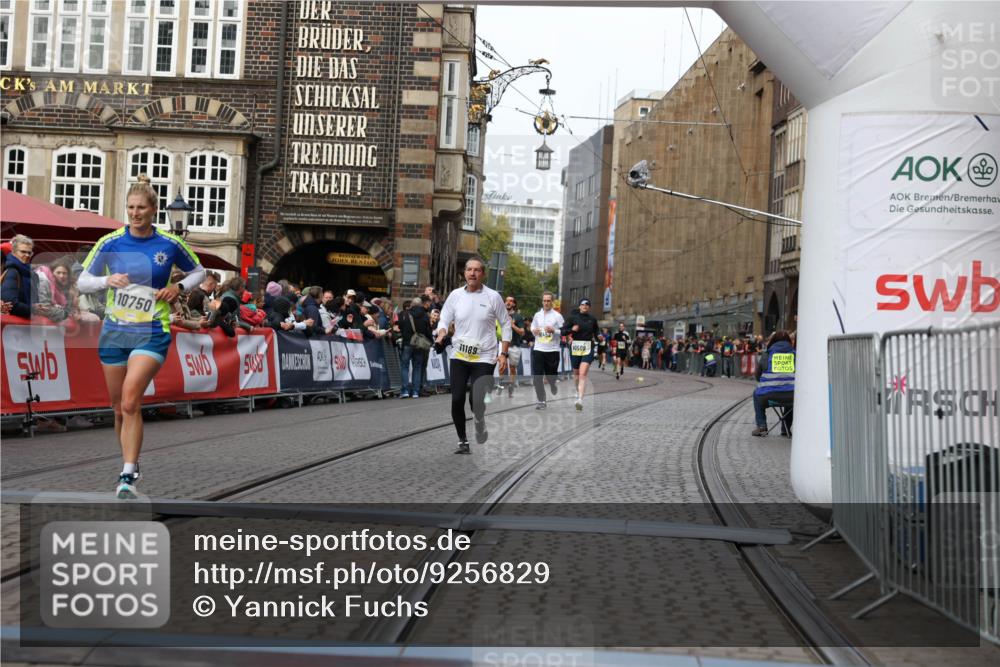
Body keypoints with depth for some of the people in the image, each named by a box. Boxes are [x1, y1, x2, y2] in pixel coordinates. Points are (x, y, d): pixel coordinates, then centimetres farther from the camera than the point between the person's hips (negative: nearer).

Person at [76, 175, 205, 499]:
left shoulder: (170, 244, -3)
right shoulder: (110, 242, 0)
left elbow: (198, 271, 14)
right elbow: (82, 281, 6)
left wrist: (179, 287, -5)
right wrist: (106, 280, -14)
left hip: (152, 333, -3)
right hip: (114, 331, 3)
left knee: (130, 402, -20)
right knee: (119, 408, 11)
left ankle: (127, 478, -18)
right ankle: (131, 465, 32)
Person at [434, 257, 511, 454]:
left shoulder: (493, 297, -2)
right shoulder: (455, 295, 3)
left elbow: (505, 325, 4)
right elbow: (444, 320, 9)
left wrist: (503, 354, -2)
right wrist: (441, 337, -13)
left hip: (484, 358, -2)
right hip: (459, 356, 3)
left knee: (477, 401, -11)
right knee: (457, 400, -3)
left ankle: (481, 428, 22)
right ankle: (463, 441, 14)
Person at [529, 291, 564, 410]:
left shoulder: (557, 316, -1)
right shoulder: (537, 315, 10)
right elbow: (532, 328, 21)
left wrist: (553, 331, -19)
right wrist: (534, 331, -2)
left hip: (552, 350, -2)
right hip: (538, 349, 2)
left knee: (551, 375, 7)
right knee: (537, 377, -6)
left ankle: (553, 387, 43)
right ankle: (541, 401, 1)